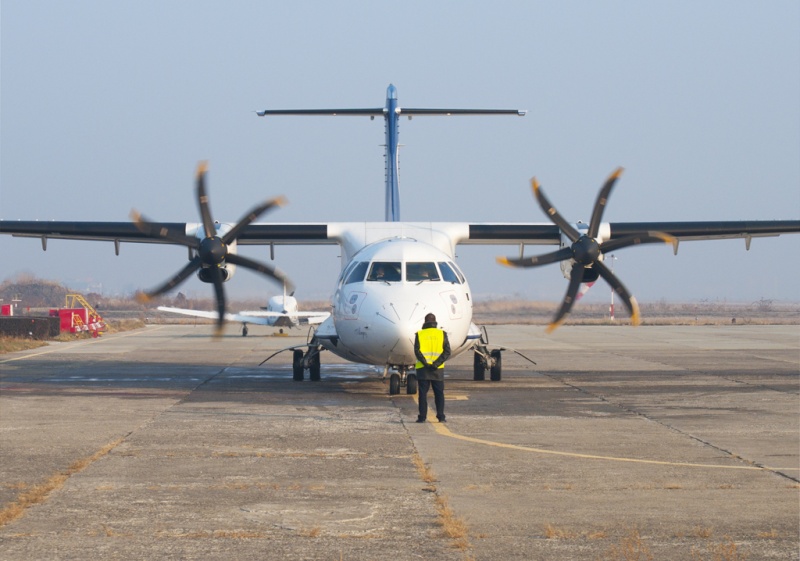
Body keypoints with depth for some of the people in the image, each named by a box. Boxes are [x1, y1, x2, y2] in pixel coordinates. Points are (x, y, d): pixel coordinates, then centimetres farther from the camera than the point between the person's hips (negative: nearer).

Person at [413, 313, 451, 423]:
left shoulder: (419, 334, 3)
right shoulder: (442, 334, 4)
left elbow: (417, 351, -9)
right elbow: (447, 351, -6)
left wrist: (425, 363, -12)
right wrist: (436, 363, -11)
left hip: (422, 369, -1)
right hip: (438, 369, 1)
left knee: (423, 393, 2)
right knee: (439, 393, 7)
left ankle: (422, 417, -2)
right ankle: (441, 416, 2)